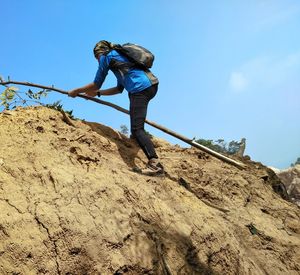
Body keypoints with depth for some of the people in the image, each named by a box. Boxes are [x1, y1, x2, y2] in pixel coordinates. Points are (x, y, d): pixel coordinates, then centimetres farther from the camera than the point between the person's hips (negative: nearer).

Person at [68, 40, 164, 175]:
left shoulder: (106, 56, 10)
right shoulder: (119, 53, 34)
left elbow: (96, 84, 12)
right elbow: (120, 88, 34)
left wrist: (76, 91, 24)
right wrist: (97, 93, 38)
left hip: (141, 87, -9)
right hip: (152, 83, 9)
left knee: (136, 129, -13)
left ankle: (155, 163, -26)